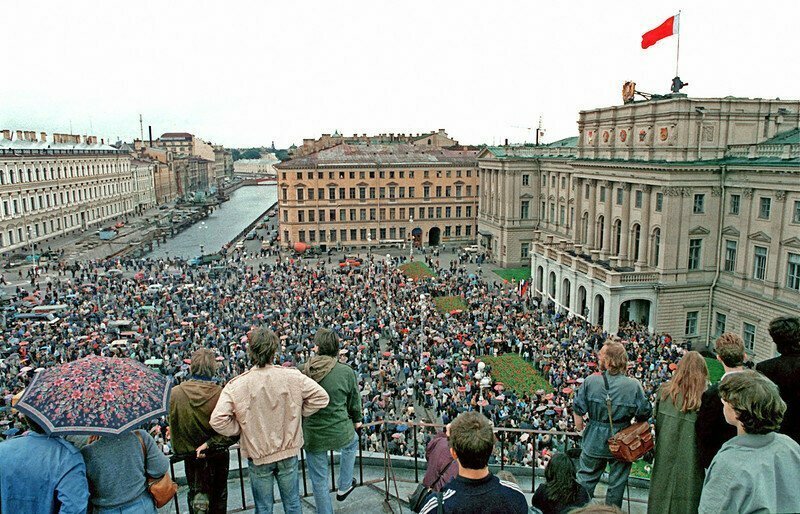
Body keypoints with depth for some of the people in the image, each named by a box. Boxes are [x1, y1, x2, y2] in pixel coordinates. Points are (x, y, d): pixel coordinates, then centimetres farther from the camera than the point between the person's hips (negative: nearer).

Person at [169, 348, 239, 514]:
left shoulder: (175, 393, -19)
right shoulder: (222, 394, -25)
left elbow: (173, 428, -7)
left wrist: (179, 450, 6)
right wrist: (209, 443, -15)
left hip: (189, 454, 1)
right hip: (218, 455, -1)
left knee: (194, 491, 25)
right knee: (218, 496, 22)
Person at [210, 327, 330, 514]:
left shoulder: (236, 385, -18)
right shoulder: (292, 376, -15)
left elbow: (217, 420, -22)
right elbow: (321, 396, -11)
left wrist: (240, 430, -4)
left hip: (257, 455, -1)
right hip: (289, 451, 1)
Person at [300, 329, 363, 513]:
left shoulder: (304, 371, -13)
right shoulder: (346, 372, -15)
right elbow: (354, 401, -1)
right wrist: (357, 420, 20)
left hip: (313, 435, 1)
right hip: (340, 431, 0)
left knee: (319, 481, 19)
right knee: (352, 443, 36)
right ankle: (344, 487, 45)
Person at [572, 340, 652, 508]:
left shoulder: (591, 381, -15)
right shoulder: (634, 385, -16)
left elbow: (578, 410, -8)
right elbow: (644, 414, -9)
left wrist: (579, 426, 11)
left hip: (594, 440, 0)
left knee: (586, 478, 16)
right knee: (617, 482, 19)